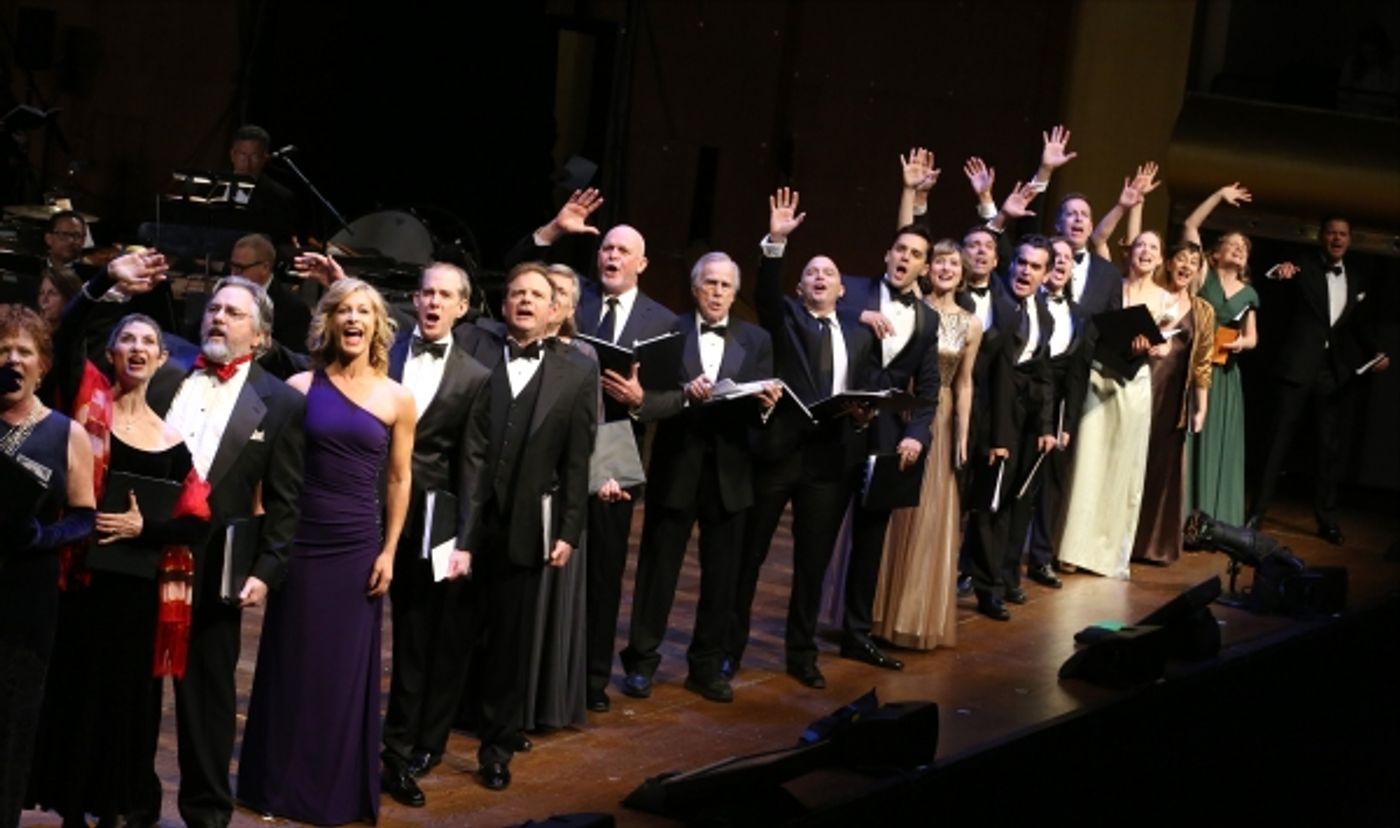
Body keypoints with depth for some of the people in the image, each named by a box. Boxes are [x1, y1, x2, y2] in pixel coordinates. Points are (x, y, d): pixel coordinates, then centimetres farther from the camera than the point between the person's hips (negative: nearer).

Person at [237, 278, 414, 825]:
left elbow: (398, 480, 5)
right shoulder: (300, 387, 0)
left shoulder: (396, 399, 1)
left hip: (358, 548, 0)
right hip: (299, 541, 0)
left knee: (348, 670, 7)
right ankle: (282, 784, 19)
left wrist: (389, 551, 0)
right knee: (291, 665, 7)